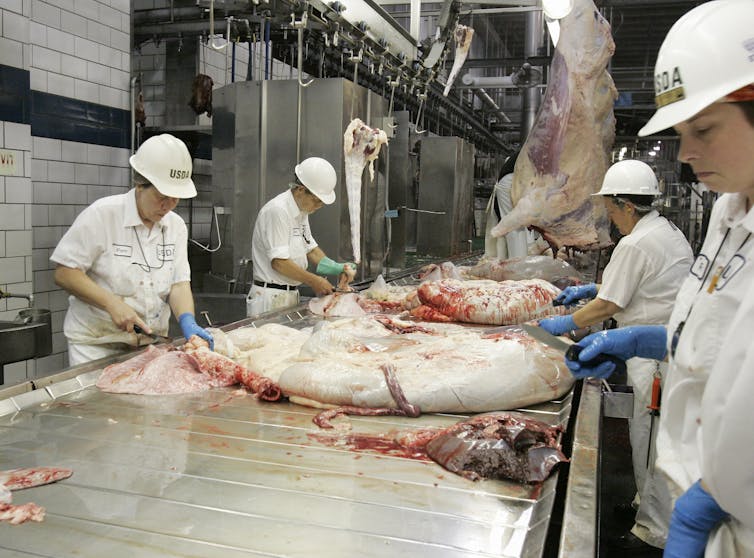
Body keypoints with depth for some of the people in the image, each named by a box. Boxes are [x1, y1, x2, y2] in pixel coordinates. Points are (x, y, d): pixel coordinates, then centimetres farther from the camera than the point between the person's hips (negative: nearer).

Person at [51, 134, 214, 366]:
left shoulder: (176, 226, 2)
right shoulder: (102, 214, -12)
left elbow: (179, 283, -1)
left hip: (151, 344, 4)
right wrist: (112, 303, -22)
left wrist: (188, 321, -20)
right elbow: (64, 273, -12)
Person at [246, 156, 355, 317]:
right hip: (271, 299, -9)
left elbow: (311, 249, 17)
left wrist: (338, 269, 2)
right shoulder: (277, 211, -17)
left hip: (291, 296, 9)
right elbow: (278, 262, -20)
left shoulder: (301, 211, 12)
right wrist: (313, 280, -14)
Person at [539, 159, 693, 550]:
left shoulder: (635, 245, -19)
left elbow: (608, 307, -15)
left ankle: (656, 531, 15)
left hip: (654, 355, -10)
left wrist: (564, 324, -2)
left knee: (650, 440, 2)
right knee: (655, 438, 20)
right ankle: (648, 501, 35)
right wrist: (592, 289, 21)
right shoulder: (668, 231, 13)